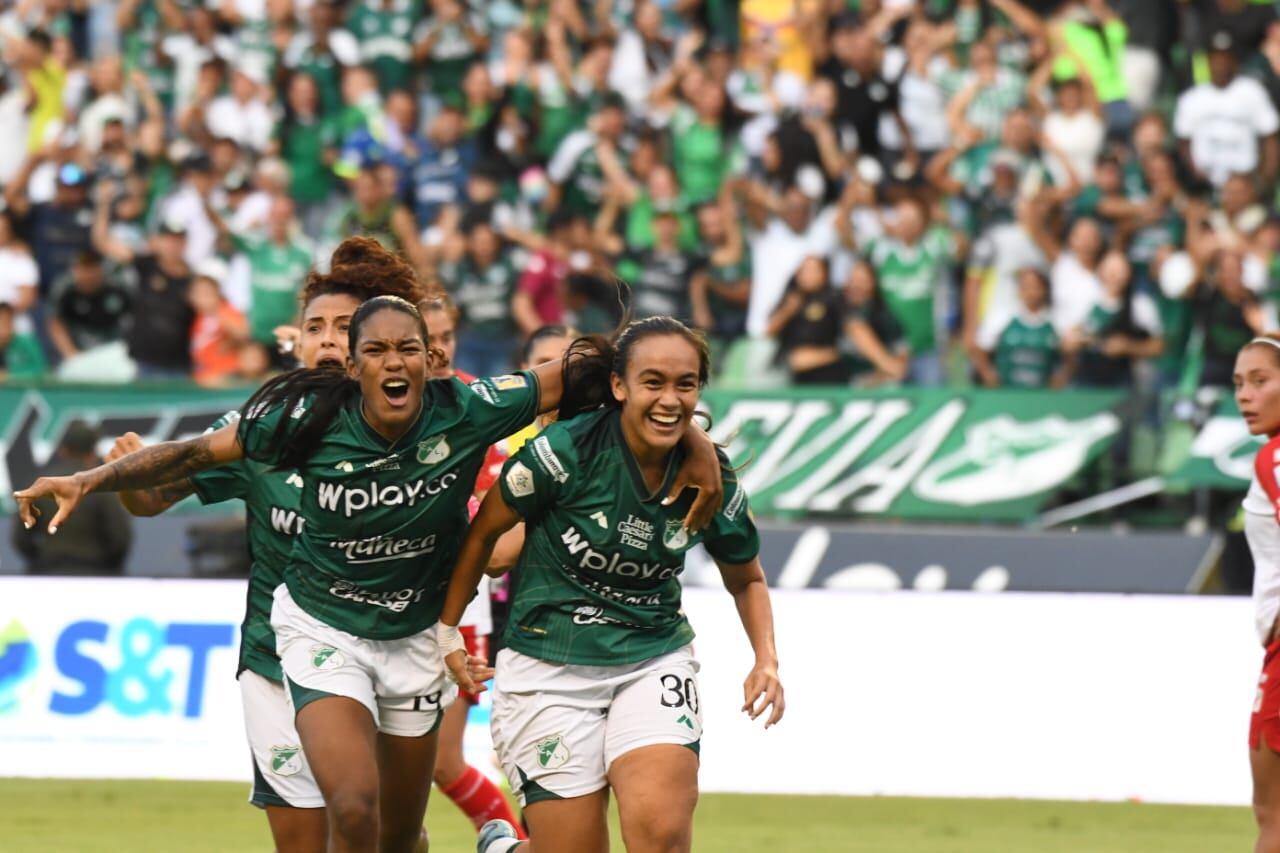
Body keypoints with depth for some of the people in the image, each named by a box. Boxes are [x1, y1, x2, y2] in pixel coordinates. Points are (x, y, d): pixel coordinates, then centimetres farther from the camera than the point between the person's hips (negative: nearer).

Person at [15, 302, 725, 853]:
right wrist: (89, 481, -16)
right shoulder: (311, 419, -18)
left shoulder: (466, 413, -17)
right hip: (321, 628, -3)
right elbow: (194, 453, -9)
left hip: (415, 635, 3)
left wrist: (693, 443, -12)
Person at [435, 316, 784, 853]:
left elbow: (747, 580, 14)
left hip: (654, 662, 2)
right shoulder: (566, 451, -16)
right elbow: (483, 532, -1)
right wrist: (446, 631, 3)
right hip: (548, 665, -2)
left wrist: (766, 659, -2)